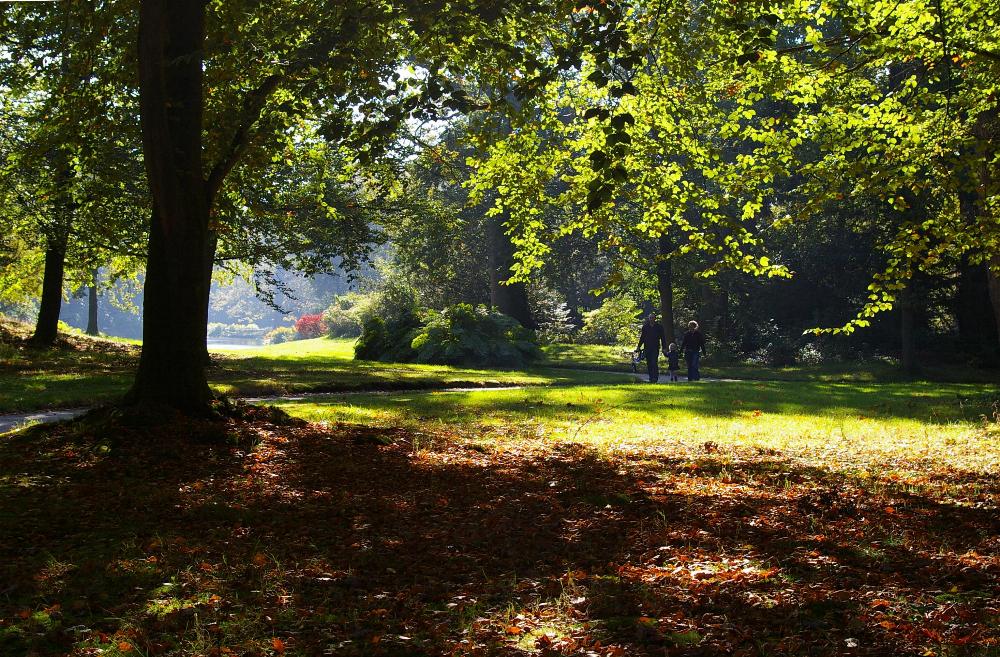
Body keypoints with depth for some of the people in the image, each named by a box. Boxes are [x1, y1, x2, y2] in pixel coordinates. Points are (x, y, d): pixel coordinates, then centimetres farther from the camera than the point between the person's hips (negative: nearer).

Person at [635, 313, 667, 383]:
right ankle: (651, 378, 9)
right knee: (649, 364, 3)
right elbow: (642, 337, 16)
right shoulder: (645, 327, 11)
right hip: (647, 348, 3)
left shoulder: (659, 326, 4)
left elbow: (663, 337, 6)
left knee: (654, 362, -14)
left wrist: (664, 348, 1)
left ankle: (655, 377, -13)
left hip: (655, 348, -3)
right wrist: (639, 346, 12)